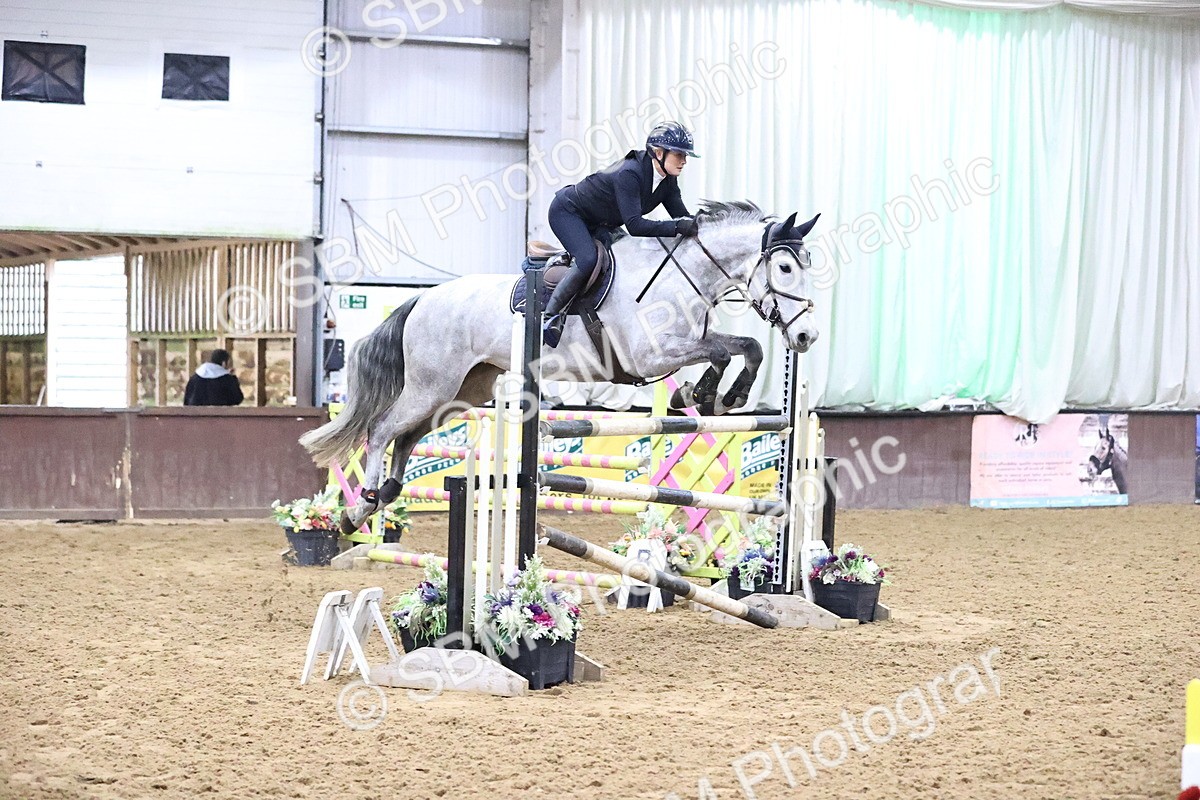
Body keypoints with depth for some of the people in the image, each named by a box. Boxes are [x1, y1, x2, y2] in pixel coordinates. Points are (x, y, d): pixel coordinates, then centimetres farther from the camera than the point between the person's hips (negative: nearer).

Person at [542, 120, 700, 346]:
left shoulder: (668, 181, -9)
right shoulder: (629, 173, -34)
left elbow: (682, 216, -5)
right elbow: (634, 225, -41)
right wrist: (677, 227, -47)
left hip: (598, 225, 9)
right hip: (567, 211, -9)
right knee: (588, 260, -31)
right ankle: (550, 315, -22)